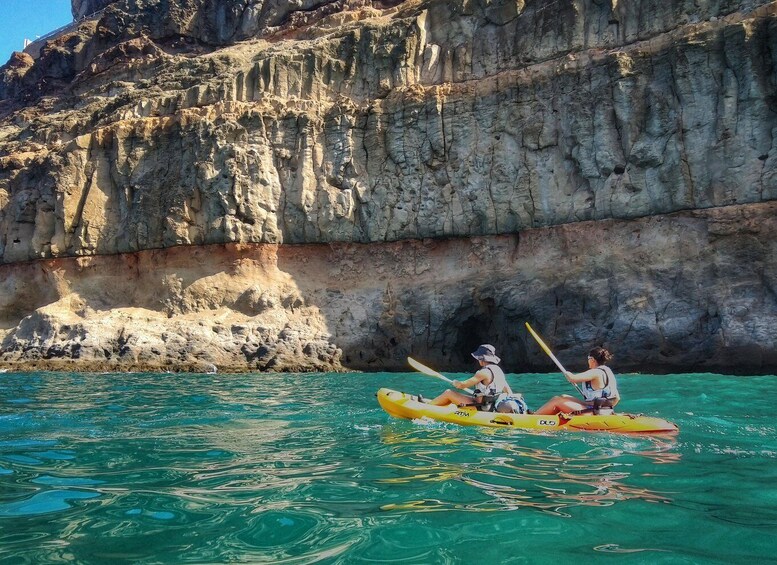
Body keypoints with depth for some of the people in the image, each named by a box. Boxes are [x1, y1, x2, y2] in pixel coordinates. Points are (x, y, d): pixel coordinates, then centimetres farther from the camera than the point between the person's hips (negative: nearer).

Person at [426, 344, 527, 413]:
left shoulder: (484, 372, -19)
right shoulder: (498, 370, 9)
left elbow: (463, 385, -16)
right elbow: (508, 391, 13)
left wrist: (456, 383, 5)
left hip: (481, 406, -9)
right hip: (491, 406, 9)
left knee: (449, 393, 1)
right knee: (452, 397, 21)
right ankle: (431, 402, 32)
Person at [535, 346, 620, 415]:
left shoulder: (596, 372, -17)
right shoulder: (608, 371, 12)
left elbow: (572, 378, -22)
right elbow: (617, 398, 15)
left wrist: (567, 373, 2)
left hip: (591, 412, -10)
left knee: (557, 400, -3)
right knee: (564, 397, 17)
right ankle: (536, 413, 21)